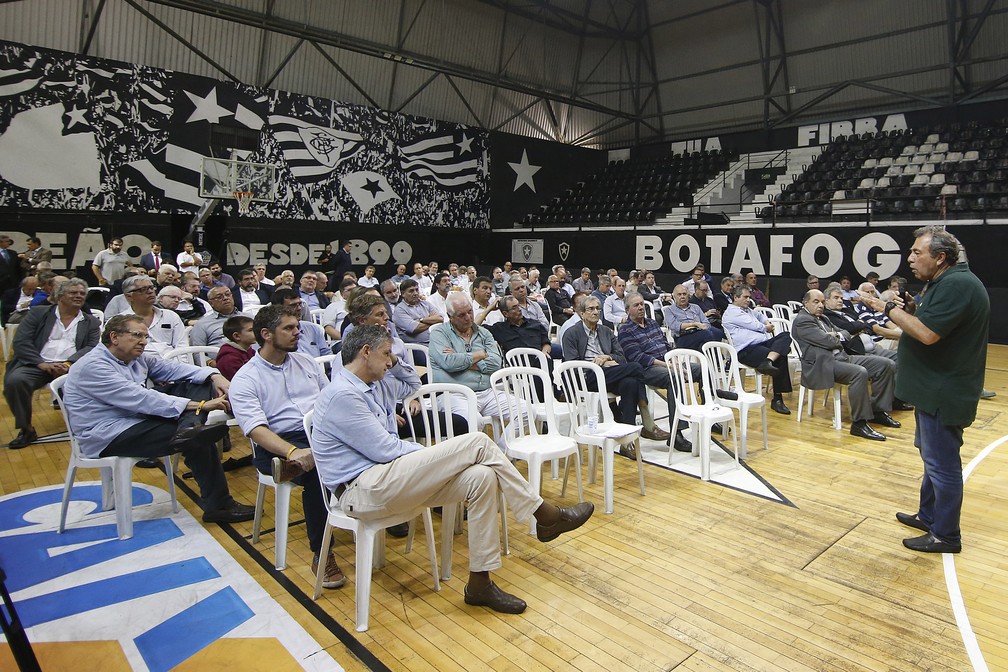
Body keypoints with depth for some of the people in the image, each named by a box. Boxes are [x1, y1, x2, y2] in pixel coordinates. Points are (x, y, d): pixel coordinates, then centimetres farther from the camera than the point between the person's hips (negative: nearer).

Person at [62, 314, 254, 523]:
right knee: (198, 442, -22)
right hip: (108, 437, -9)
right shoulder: (93, 366, -19)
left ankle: (188, 428, -33)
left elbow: (172, 368, 6)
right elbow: (141, 399, -28)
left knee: (200, 385, -2)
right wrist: (199, 405, -31)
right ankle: (218, 506, -12)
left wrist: (214, 376, -14)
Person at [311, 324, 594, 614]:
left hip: (386, 478, 10)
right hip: (363, 490, -10)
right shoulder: (342, 394, -13)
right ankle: (545, 516, -4)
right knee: (476, 443, -18)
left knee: (481, 477, -12)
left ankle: (480, 583, -5)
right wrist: (434, 454, -1)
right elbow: (385, 449, -15)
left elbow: (412, 384, 37)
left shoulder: (375, 385, 16)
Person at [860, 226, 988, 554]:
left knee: (942, 463, 0)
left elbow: (927, 333, -28)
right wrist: (901, 310, 1)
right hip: (935, 388, 11)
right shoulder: (944, 282, 12)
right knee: (934, 456, 21)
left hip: (944, 393, -11)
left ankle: (945, 535, 13)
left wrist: (889, 308, -19)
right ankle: (929, 516, 35)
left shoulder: (957, 285, -21)